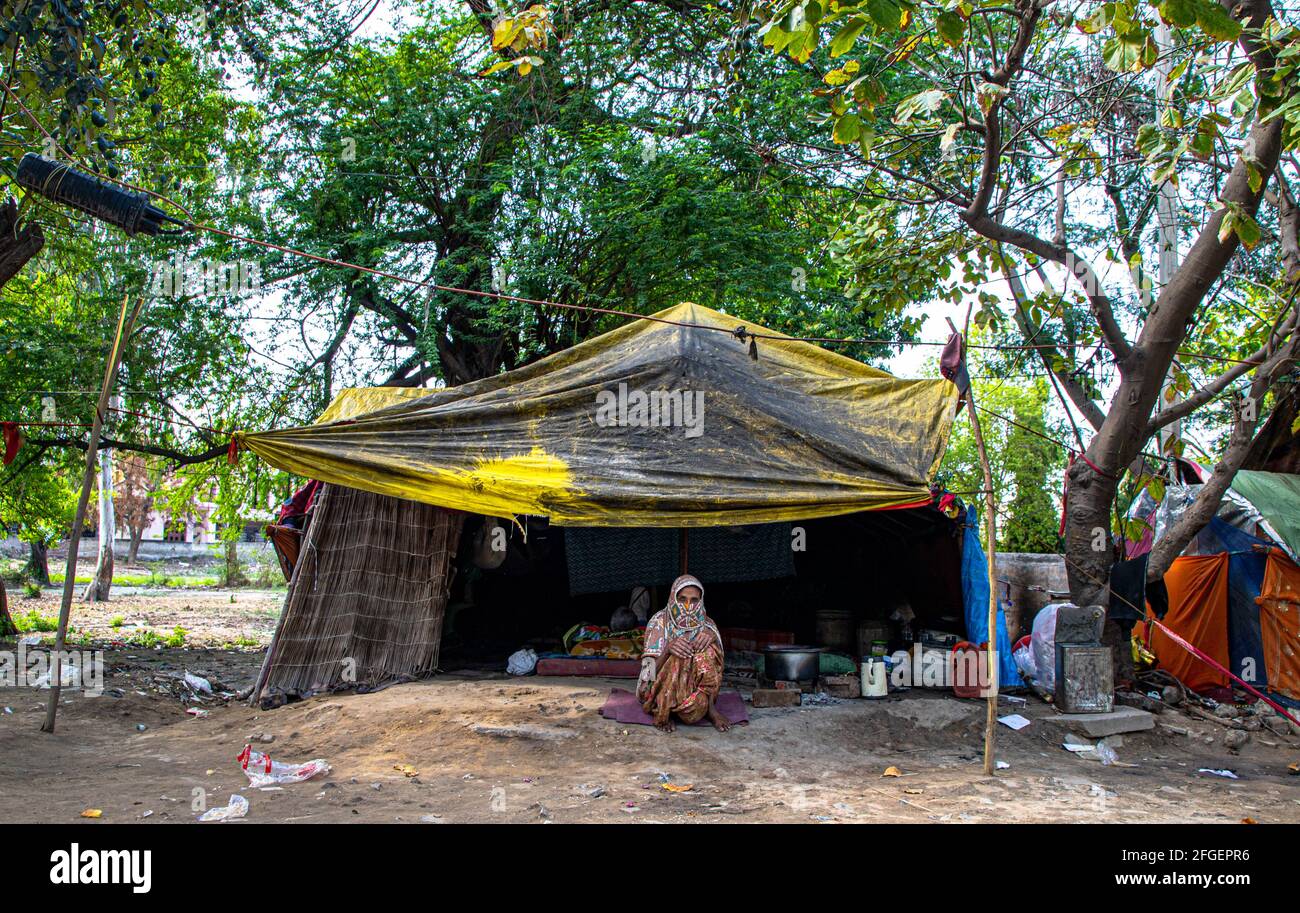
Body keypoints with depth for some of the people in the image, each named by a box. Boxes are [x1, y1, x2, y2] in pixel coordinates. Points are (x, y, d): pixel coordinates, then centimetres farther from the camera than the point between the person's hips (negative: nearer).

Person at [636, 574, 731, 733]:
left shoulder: (706, 623, -1)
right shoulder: (660, 621, -10)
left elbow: (715, 663, -9)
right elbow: (651, 668, -15)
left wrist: (712, 637, -29)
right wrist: (668, 649, -37)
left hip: (694, 686, 2)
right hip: (660, 688, -2)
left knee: (707, 648, -22)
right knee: (678, 657, -32)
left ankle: (710, 706, -18)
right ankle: (661, 712, -17)